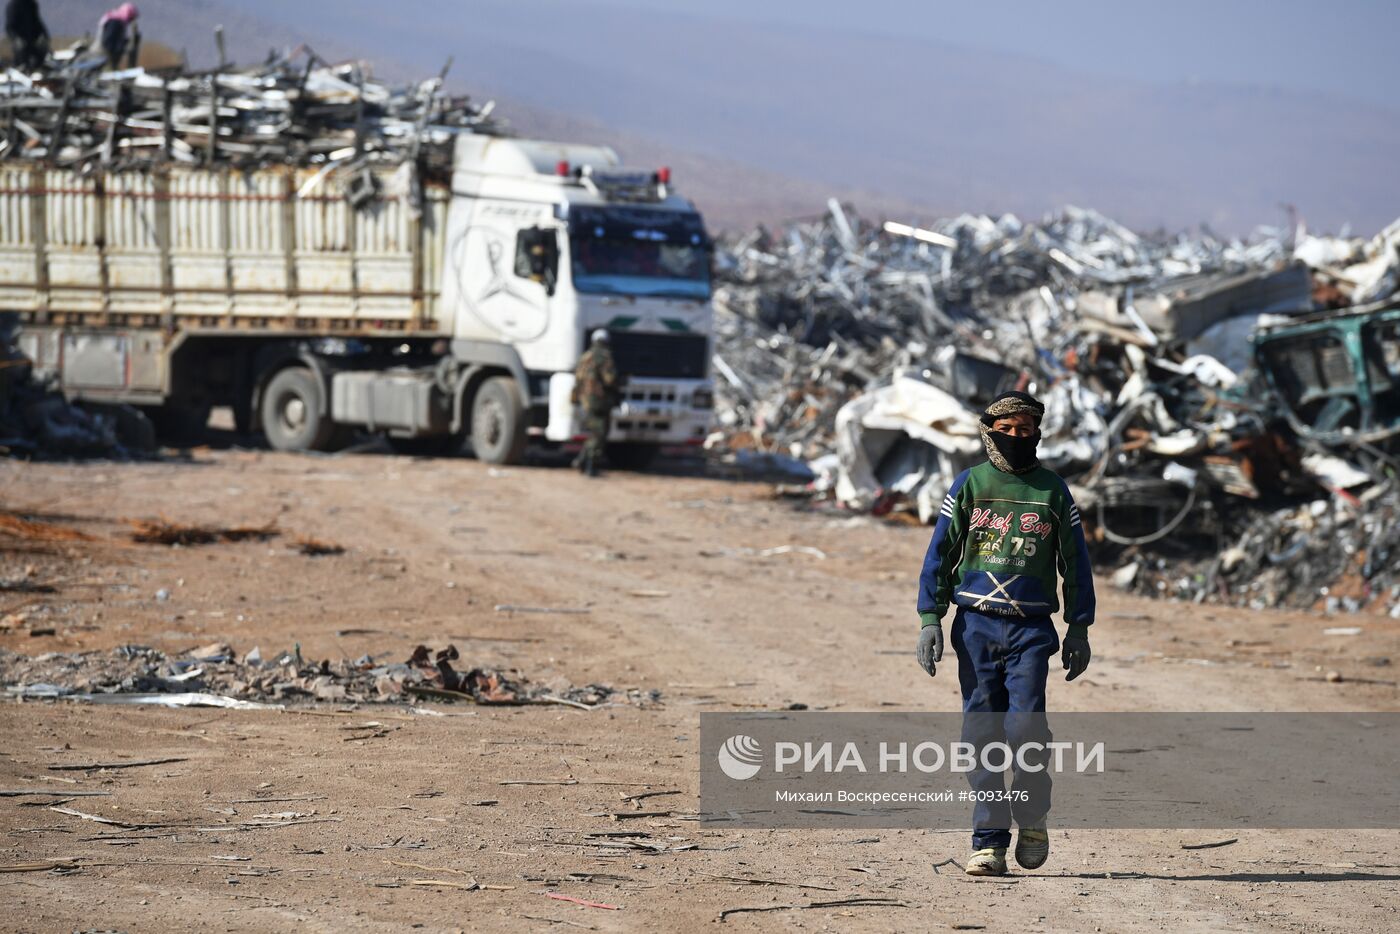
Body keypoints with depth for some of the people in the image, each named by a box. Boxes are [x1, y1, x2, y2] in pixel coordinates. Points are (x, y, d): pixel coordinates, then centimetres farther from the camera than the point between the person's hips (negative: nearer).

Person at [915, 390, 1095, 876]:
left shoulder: (1052, 491, 8)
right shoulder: (969, 485, 7)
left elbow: (1076, 563, 13)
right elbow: (940, 553, 6)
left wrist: (1079, 629, 8)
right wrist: (930, 618, -2)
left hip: (1031, 630, -1)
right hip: (975, 626, 1)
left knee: (1026, 729, -13)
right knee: (983, 735, 0)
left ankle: (1032, 819, 10)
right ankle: (989, 841, 4)